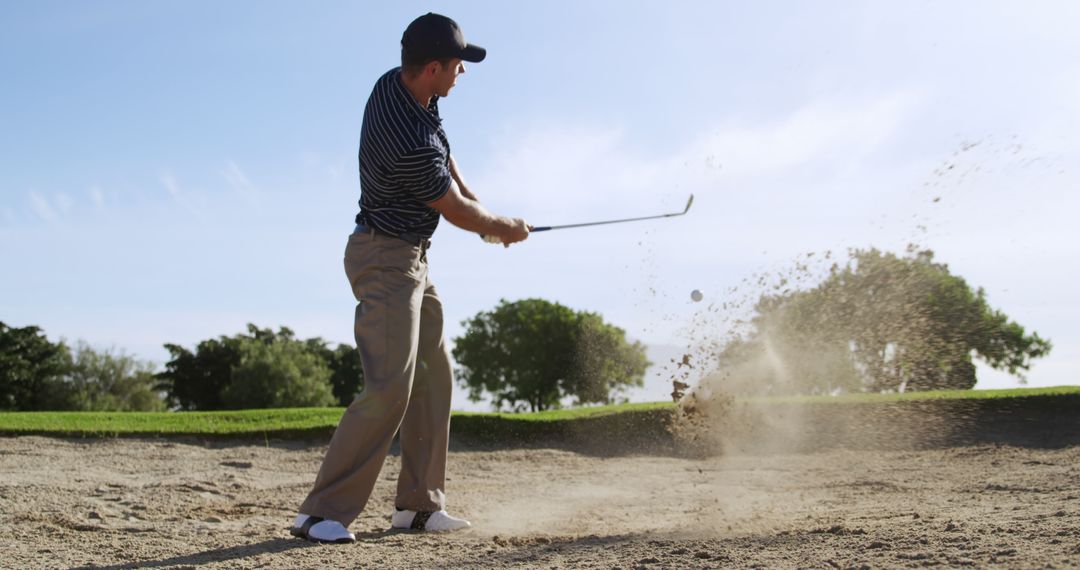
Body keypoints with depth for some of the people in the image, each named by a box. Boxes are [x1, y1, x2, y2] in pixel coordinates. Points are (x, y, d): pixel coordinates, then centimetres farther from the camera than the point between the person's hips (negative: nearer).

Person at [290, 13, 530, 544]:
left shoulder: (397, 84, 0)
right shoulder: (411, 145, -29)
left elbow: (444, 156, 18)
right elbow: (456, 211, -13)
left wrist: (479, 206, 11)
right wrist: (504, 227, 6)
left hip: (411, 261, 10)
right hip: (387, 260, -10)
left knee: (433, 376, 13)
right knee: (389, 387, -16)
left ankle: (418, 504, 20)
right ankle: (321, 513, -12)